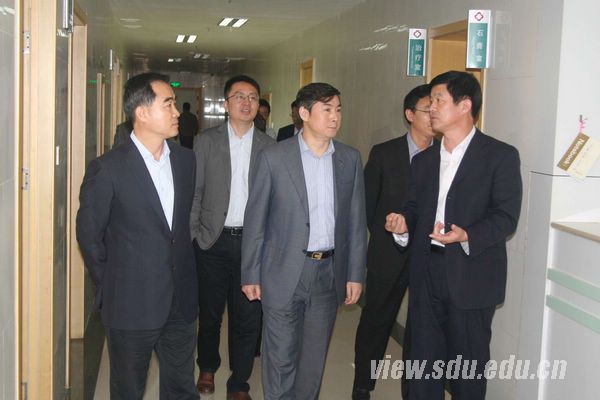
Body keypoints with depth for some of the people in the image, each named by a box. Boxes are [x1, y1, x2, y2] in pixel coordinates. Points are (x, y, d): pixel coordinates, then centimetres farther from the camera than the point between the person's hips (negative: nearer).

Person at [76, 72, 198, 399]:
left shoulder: (186, 159, 4)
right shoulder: (108, 169, -12)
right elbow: (89, 235, -4)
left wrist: (185, 270, 12)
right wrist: (110, 288, 1)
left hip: (181, 301, 4)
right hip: (131, 305, -4)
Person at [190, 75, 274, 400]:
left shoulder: (269, 147, 3)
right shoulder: (206, 142, 1)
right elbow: (194, 192, 1)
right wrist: (193, 234, -5)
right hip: (213, 240, 0)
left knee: (248, 318, 4)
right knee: (210, 312, 14)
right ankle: (207, 368, 39)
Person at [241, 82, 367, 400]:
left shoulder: (350, 159, 4)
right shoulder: (274, 157, -6)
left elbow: (356, 221, 7)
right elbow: (255, 221, -2)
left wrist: (355, 274, 4)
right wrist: (250, 275, -2)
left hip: (330, 273, 3)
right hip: (285, 273, -3)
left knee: (314, 357, 14)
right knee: (281, 359, 4)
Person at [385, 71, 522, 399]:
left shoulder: (501, 156, -5)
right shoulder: (423, 160, 15)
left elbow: (506, 217, -10)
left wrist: (466, 235, -26)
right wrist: (403, 224, -4)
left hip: (472, 280, -5)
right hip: (426, 278, 5)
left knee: (468, 368, 6)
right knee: (424, 362, 12)